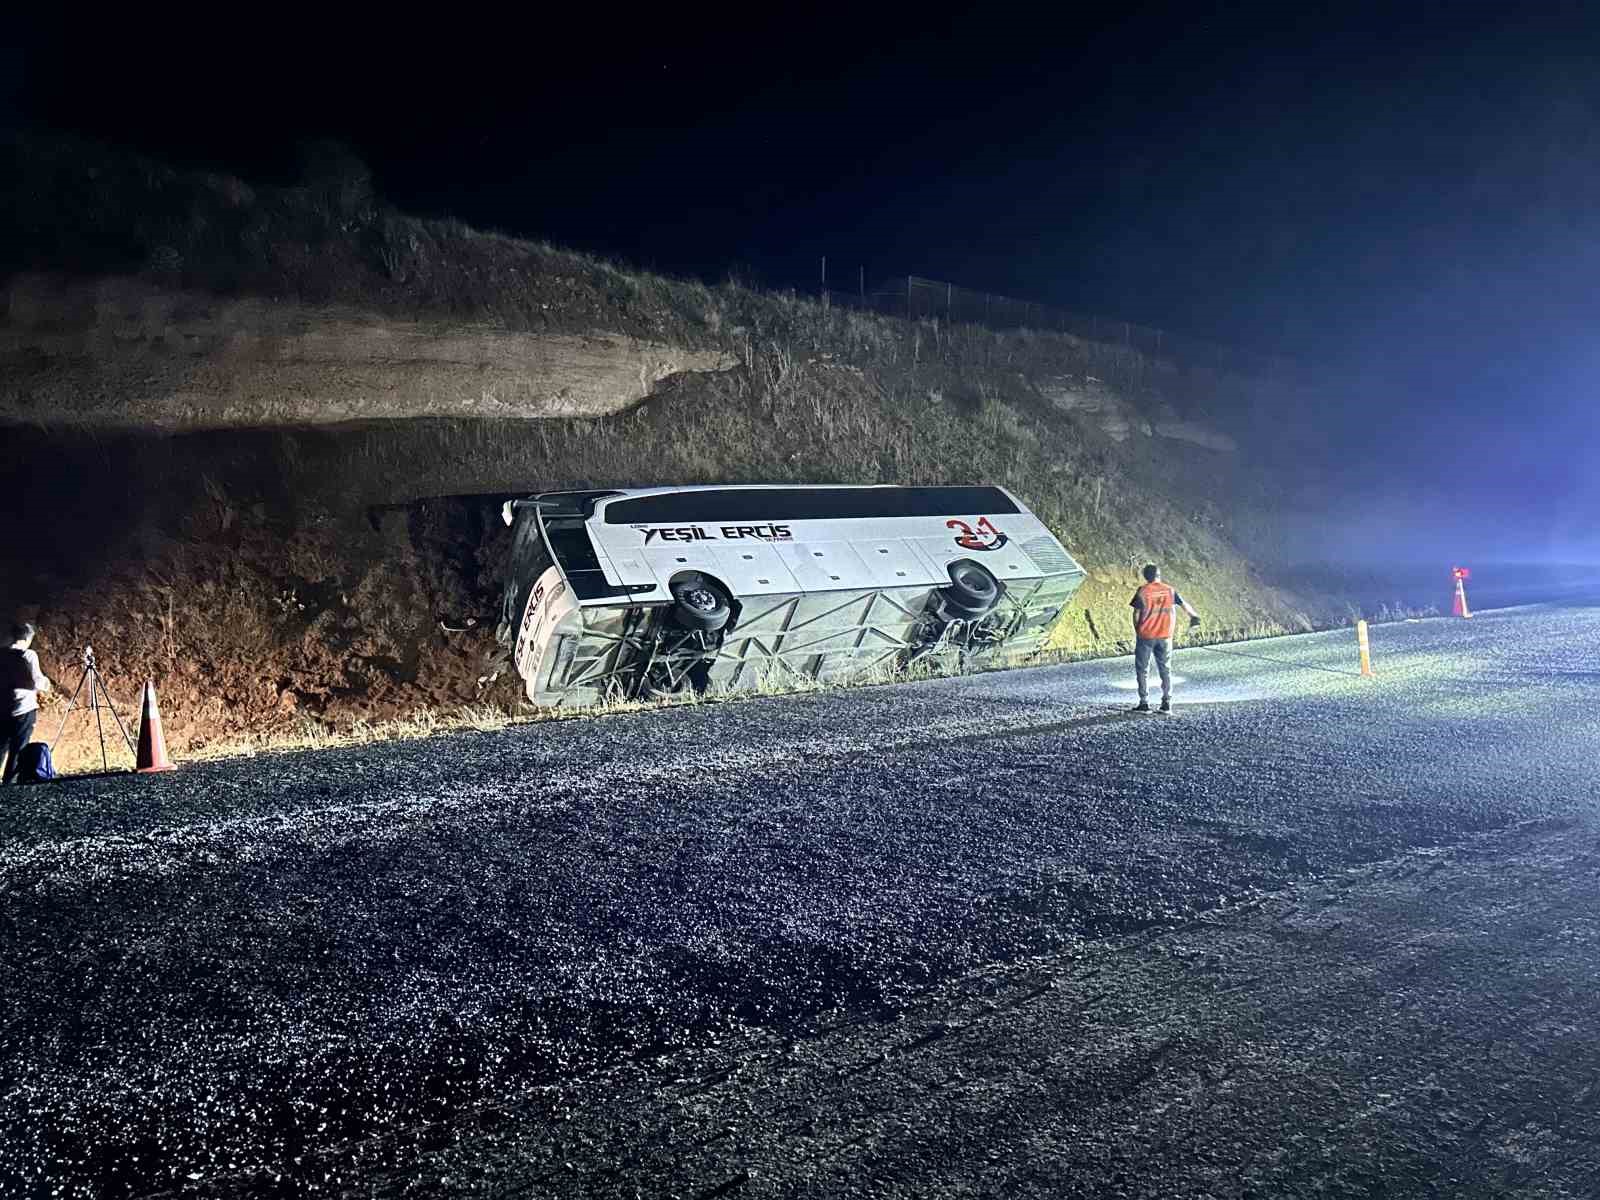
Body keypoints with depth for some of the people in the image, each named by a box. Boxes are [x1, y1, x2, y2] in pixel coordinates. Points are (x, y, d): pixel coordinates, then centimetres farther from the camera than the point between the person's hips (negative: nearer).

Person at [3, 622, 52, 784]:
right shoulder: (29, 655, -9)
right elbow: (36, 682, -13)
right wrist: (46, 683, 7)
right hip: (24, 709, -5)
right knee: (18, 751, 1)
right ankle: (9, 783, 0)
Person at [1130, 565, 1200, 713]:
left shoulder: (1142, 592, -8)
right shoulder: (1170, 590, 0)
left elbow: (1136, 614, -7)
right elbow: (1184, 604, 12)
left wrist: (1137, 631, 7)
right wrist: (1194, 616, 30)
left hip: (1145, 636, -3)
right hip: (1165, 636, 3)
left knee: (1142, 669, 7)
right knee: (1166, 669, 13)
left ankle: (1144, 703, 5)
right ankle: (1167, 703, 12)